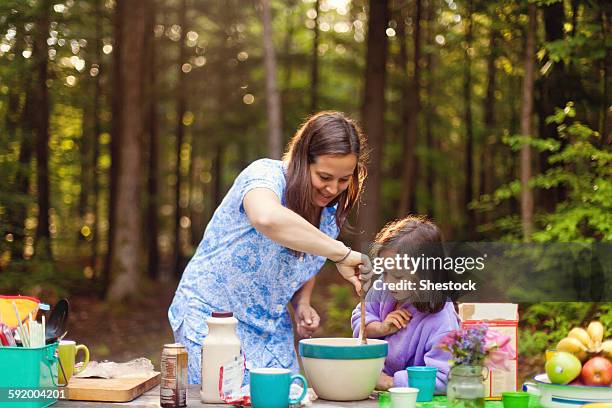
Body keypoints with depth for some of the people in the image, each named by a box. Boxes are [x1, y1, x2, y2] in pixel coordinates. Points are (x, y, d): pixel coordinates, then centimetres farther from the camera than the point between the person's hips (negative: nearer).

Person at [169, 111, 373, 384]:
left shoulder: (332, 213, -1)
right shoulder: (266, 174, -23)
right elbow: (267, 218, -49)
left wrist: (302, 305, -4)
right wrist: (340, 253, -44)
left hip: (271, 327, 6)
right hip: (210, 317, -6)